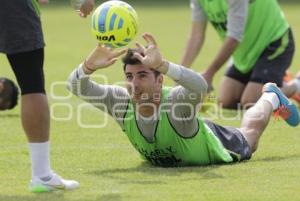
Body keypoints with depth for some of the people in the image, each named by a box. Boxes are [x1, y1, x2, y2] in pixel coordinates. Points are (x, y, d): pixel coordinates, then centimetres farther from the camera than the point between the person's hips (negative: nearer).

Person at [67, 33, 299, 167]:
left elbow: (200, 86, -72)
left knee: (248, 139, 30)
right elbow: (76, 86, -39)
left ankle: (271, 97, 57)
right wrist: (89, 66, -61)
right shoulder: (120, 101, -35)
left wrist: (162, 64, -83)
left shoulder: (176, 101, -49)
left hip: (213, 147, -4)